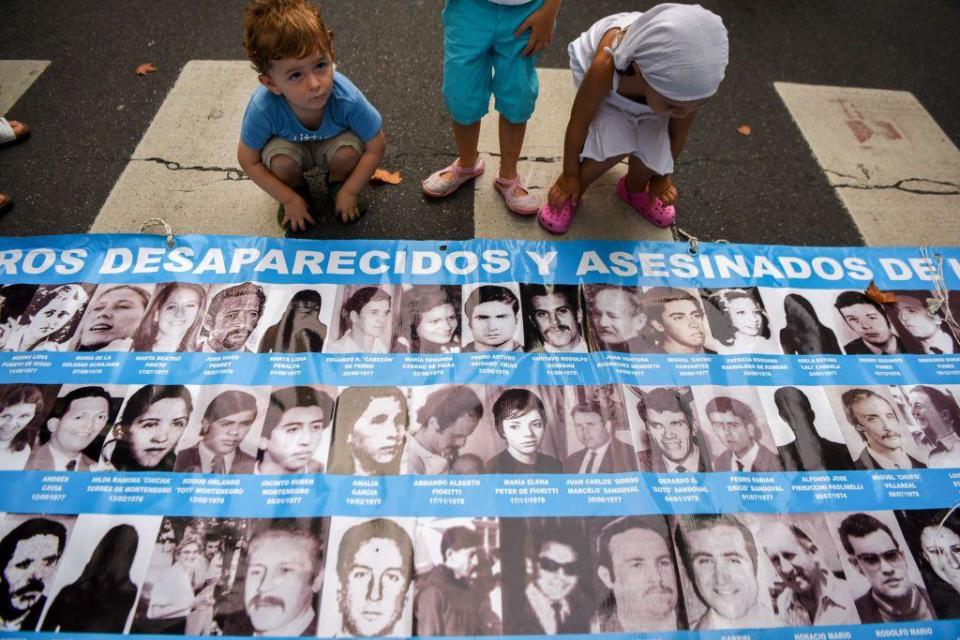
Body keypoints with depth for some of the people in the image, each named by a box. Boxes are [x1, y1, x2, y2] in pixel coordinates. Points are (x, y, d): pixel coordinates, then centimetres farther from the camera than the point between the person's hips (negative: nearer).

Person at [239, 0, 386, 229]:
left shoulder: (347, 98, -38)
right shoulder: (263, 108, -36)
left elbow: (376, 148, -23)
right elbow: (248, 161, -19)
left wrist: (349, 192, -17)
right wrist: (290, 200, -16)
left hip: (332, 143, 0)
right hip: (290, 145, 0)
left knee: (349, 150, -31)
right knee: (281, 160, -31)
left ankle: (337, 184, 5)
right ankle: (297, 189, 6)